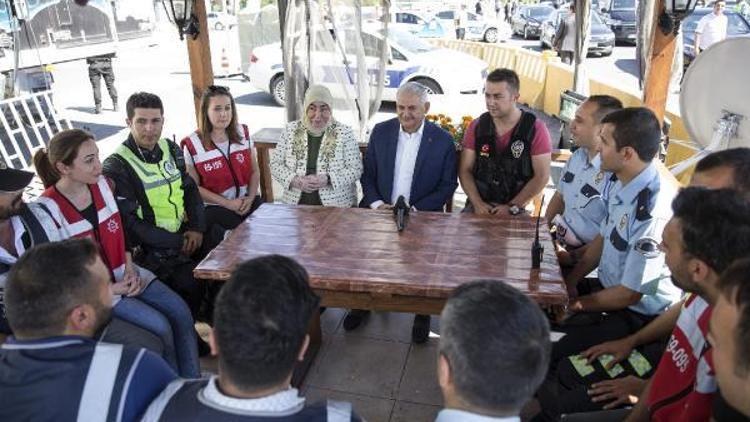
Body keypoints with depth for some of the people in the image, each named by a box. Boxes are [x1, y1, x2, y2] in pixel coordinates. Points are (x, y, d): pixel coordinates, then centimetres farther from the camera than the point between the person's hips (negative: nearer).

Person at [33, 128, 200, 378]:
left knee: (180, 311, -9)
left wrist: (130, 269, -3)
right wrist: (107, 289, -15)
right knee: (160, 326, -18)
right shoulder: (49, 210, -19)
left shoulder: (103, 184, -1)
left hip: (124, 273, 6)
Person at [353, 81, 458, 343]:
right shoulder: (380, 132, 4)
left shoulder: (443, 141, -4)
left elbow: (448, 185, -2)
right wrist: (377, 203, -10)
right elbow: (368, 174, 7)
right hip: (380, 209, 3)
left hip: (422, 214, -2)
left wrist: (415, 209, -13)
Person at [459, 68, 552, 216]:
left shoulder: (535, 129, -5)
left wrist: (512, 207, -12)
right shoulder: (476, 126, 3)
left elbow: (542, 177, -6)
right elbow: (465, 170, 3)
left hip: (516, 210, -2)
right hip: (478, 205, 2)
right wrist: (478, 203, -10)